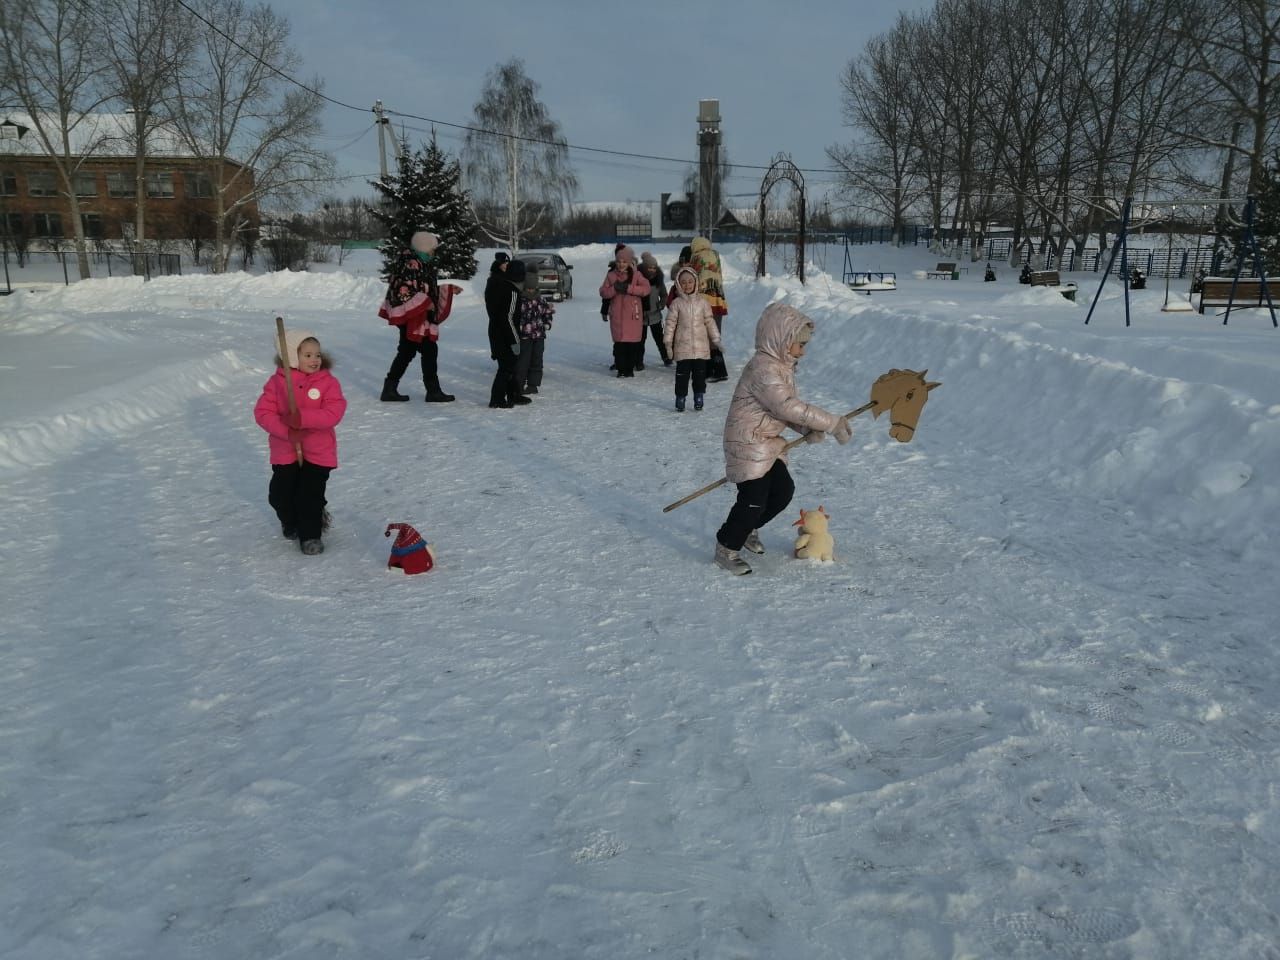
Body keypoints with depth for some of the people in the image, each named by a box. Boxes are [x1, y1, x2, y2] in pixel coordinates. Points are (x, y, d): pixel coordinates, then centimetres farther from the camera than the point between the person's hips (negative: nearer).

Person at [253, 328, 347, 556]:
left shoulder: (328, 382, -7)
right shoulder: (277, 381, -5)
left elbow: (334, 413, -18)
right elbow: (263, 412, -9)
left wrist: (302, 418, -29)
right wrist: (287, 431, -24)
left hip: (318, 452, -2)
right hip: (285, 450, 2)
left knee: (310, 494, -5)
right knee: (279, 494, 7)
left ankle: (310, 534, 14)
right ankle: (291, 523, 37)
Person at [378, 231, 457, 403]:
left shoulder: (419, 263, 16)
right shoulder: (411, 264, -15)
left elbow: (425, 290, 23)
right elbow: (403, 290, -22)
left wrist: (448, 289, 23)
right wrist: (425, 303, -21)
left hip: (414, 317, 10)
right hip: (413, 316, -10)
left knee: (406, 352, 12)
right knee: (429, 350, -4)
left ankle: (390, 389, 16)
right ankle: (433, 391, 2)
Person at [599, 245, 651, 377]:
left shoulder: (636, 275, 4)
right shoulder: (611, 275, 10)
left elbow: (646, 288, -9)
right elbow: (603, 292, 5)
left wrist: (629, 288, -17)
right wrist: (614, 288, -13)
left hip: (633, 314, -1)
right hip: (617, 315, 1)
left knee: (633, 343, -2)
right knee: (619, 343, -1)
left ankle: (630, 368, 8)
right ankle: (621, 369, 7)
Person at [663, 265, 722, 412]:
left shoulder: (702, 302, 4)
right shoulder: (676, 303, 0)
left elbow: (710, 321, 9)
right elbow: (671, 323, 0)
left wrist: (716, 340, 8)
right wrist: (668, 343, -4)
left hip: (701, 346, 2)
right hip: (683, 346, -2)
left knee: (700, 373, 7)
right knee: (682, 373, 2)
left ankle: (699, 397, 18)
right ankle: (680, 397, 12)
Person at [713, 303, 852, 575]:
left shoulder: (781, 366, 11)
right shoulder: (764, 369, -24)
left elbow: (787, 407, 16)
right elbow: (788, 407, -31)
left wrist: (809, 429, -3)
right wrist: (832, 423, -27)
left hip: (768, 443, 10)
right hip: (748, 443, -10)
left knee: (783, 490, 15)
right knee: (753, 499, -9)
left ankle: (748, 529, 35)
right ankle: (726, 548, 6)